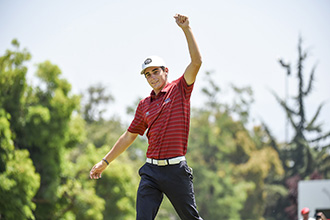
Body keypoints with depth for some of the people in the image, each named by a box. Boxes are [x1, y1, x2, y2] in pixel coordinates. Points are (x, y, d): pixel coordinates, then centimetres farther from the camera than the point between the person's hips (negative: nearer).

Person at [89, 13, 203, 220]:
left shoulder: (180, 90, 3)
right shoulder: (144, 105, 14)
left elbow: (196, 62, -11)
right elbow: (129, 136, 21)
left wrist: (186, 29, -17)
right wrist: (105, 162, 22)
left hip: (176, 169, -4)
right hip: (151, 170, 4)